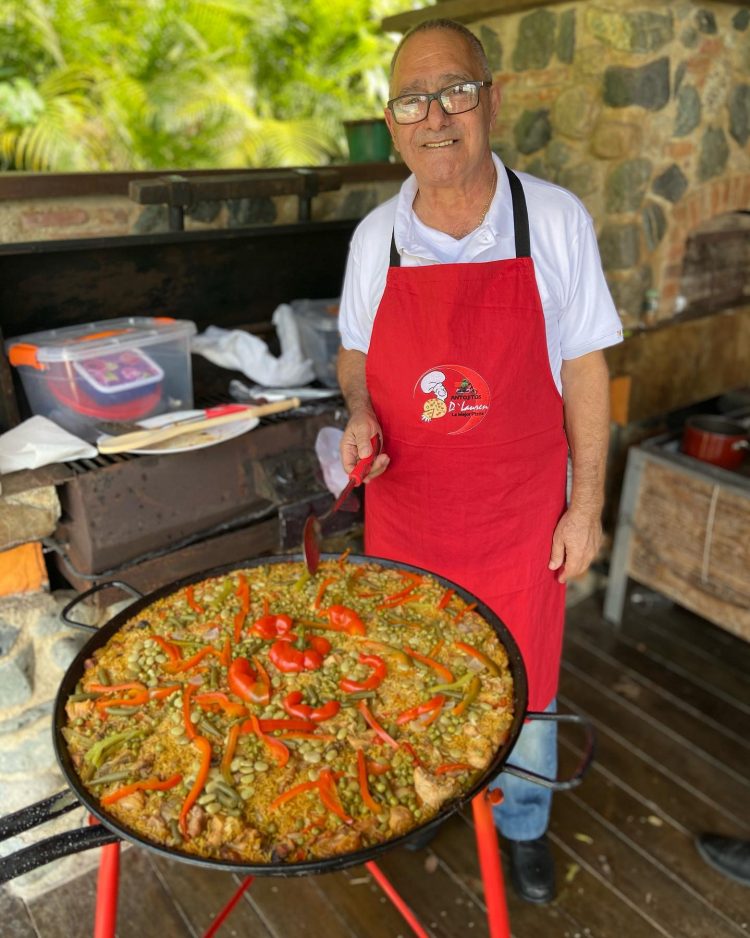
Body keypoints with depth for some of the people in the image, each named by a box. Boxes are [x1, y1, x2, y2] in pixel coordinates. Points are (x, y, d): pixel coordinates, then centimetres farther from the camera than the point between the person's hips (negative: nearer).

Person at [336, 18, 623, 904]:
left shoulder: (555, 220, -8)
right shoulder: (375, 236, -2)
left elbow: (584, 368, -3)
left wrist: (586, 506, -4)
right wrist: (359, 413, -11)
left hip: (517, 515, -1)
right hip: (402, 508, 2)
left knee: (522, 680, 13)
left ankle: (522, 825, 44)